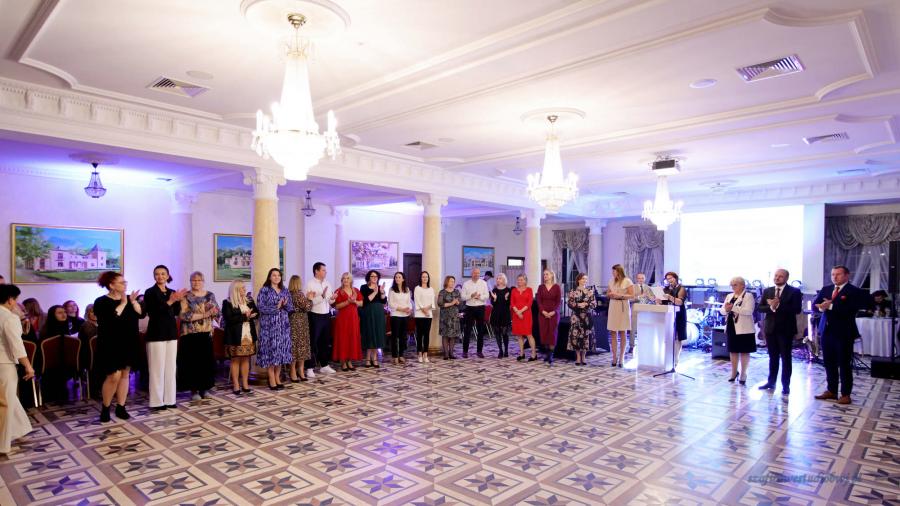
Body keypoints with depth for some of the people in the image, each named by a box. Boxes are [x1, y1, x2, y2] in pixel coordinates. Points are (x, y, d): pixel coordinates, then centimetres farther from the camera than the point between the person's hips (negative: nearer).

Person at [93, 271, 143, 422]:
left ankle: (121, 407, 16)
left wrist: (133, 301, -12)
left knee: (125, 375, 8)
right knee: (114, 376, -9)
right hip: (111, 345, -5)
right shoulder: (101, 302, -8)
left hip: (128, 344, 6)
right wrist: (123, 304, -18)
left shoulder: (128, 298, 9)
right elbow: (110, 319, -22)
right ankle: (105, 408, 10)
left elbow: (141, 314, -1)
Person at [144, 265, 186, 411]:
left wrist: (178, 300, -9)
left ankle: (169, 399, 15)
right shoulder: (150, 292, -4)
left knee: (170, 367, 8)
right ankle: (157, 401, 4)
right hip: (156, 333, -6)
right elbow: (152, 312, -16)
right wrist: (169, 301, -24)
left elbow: (177, 312, 8)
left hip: (171, 332, 6)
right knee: (157, 368, -2)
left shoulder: (172, 292, 12)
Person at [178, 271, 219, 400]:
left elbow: (217, 312, 10)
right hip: (191, 335, -4)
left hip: (206, 334, 4)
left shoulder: (210, 295, 10)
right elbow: (184, 315, -16)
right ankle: (194, 389, 8)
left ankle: (203, 388, 17)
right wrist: (204, 315, -20)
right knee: (192, 362, -2)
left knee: (207, 361, 5)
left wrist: (212, 310, -13)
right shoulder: (186, 297, -3)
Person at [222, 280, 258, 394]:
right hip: (235, 336, -5)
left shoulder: (249, 301, 12)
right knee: (235, 360, 0)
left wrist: (249, 315, -12)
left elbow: (257, 313, 9)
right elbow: (228, 319, -16)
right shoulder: (227, 303, -5)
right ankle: (236, 385, 7)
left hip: (248, 335, 5)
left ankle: (245, 383, 13)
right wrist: (244, 316, -15)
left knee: (246, 359, 7)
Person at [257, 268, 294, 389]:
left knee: (281, 350, 6)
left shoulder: (285, 291, 12)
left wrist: (285, 304, -10)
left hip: (283, 325, 5)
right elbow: (261, 307, -12)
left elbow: (291, 307, 11)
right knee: (271, 350, -5)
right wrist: (276, 307, -18)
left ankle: (277, 378, 16)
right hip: (269, 325, -5)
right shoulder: (264, 290, -3)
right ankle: (272, 381, 1)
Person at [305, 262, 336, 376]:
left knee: (325, 341, 13)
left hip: (326, 315, 6)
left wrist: (332, 299, -7)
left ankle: (324, 365, 24)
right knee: (313, 342, -1)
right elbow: (309, 302, -20)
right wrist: (322, 296, -28)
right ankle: (310, 368, 5)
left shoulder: (327, 283, 10)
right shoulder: (310, 284, -9)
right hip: (315, 316, -6)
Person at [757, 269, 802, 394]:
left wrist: (779, 305, -21)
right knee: (773, 357, 12)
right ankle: (771, 382, 20)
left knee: (785, 357, 3)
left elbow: (797, 309, -15)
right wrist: (771, 307, -16)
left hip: (786, 329, -4)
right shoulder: (767, 291, 8)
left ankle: (785, 385, 9)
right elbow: (760, 308, 3)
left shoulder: (794, 291, -4)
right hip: (770, 328, 4)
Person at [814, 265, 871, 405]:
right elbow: (814, 304, 6)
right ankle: (831, 391, 23)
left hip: (843, 333, -6)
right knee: (829, 363, 12)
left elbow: (851, 308, -23)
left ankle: (846, 394, 13)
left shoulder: (854, 291, -7)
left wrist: (831, 306, -23)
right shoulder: (825, 289, 11)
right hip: (826, 331, 6)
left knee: (845, 364, 3)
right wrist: (821, 307, -14)